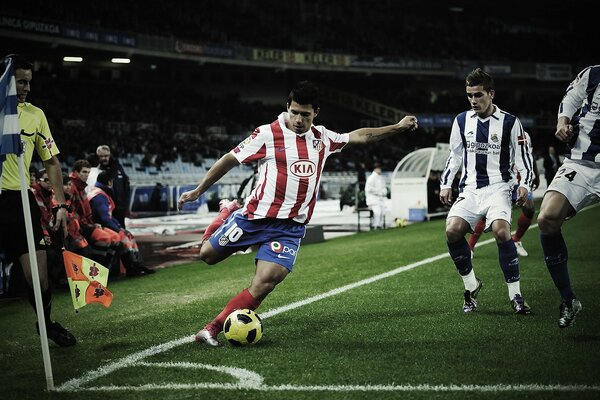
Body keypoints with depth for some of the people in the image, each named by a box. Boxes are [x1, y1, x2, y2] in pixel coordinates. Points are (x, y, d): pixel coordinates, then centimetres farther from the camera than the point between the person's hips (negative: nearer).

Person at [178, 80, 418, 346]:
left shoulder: (322, 138, 10)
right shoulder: (268, 134, -6)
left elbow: (359, 136, 24)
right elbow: (230, 160, -1)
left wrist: (397, 127, 22)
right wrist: (198, 191, 1)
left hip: (290, 228, 2)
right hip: (255, 217, -2)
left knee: (264, 284, -17)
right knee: (207, 255, 10)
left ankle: (212, 329, -10)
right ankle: (227, 213, 40)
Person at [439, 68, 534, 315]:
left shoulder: (510, 123, 1)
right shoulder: (462, 121, 10)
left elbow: (523, 158, 6)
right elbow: (454, 156, 21)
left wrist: (524, 185, -7)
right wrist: (445, 184, 13)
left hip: (498, 187, -3)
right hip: (470, 189, 4)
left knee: (501, 231, -29)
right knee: (452, 231, -20)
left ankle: (515, 295, -19)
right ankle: (471, 286, 1)